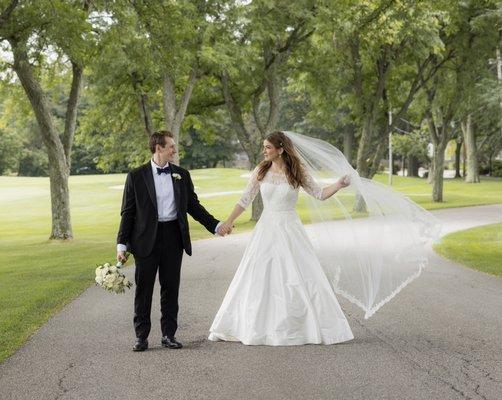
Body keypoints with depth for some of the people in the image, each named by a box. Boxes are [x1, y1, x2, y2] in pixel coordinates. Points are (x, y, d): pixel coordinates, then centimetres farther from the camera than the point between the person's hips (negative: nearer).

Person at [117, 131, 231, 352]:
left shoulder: (182, 174, 8)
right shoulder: (136, 176, -1)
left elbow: (193, 206, 15)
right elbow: (128, 212, 0)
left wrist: (215, 225, 7)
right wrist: (122, 243, -5)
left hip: (173, 236, 2)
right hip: (146, 239, -2)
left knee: (170, 287, 7)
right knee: (143, 287, 3)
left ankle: (169, 334, 16)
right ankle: (141, 336, 13)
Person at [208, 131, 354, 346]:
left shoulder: (297, 173, -3)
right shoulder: (261, 171, 1)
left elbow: (320, 194, 2)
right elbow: (245, 199, 6)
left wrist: (338, 184, -13)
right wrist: (228, 222, 5)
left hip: (290, 229, -2)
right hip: (266, 228, 2)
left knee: (300, 278, -1)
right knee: (258, 278, 5)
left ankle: (312, 326, 11)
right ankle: (254, 326, 16)